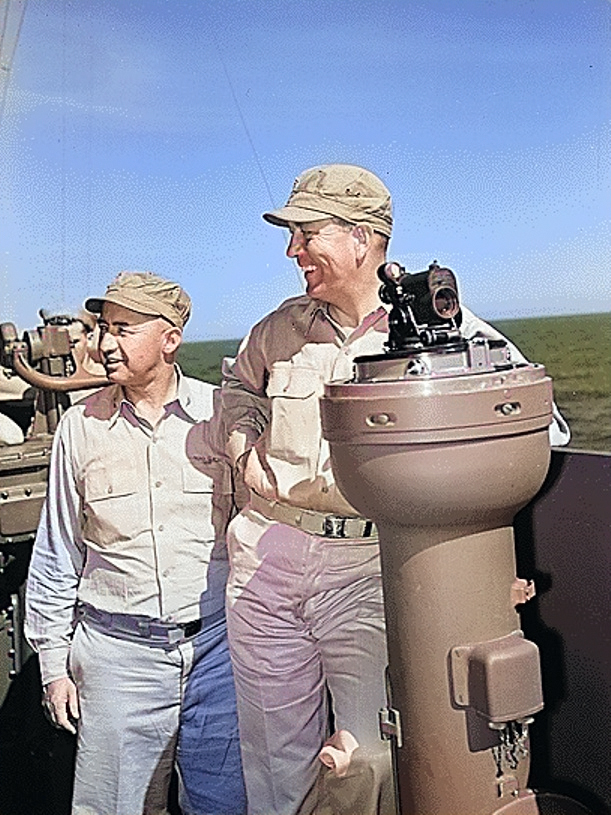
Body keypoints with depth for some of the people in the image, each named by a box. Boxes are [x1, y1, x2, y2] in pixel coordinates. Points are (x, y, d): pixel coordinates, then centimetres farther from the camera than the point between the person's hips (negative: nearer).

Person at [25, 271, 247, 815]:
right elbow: (56, 557, 8)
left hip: (216, 642, 0)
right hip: (118, 650, 1)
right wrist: (54, 663, 7)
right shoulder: (80, 427, 1)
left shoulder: (221, 414, -2)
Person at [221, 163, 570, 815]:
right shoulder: (283, 328, 8)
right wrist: (244, 448, 10)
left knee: (376, 760, -5)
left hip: (370, 565, -4)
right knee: (276, 757, 15)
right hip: (267, 555, 4)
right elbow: (239, 384, 28)